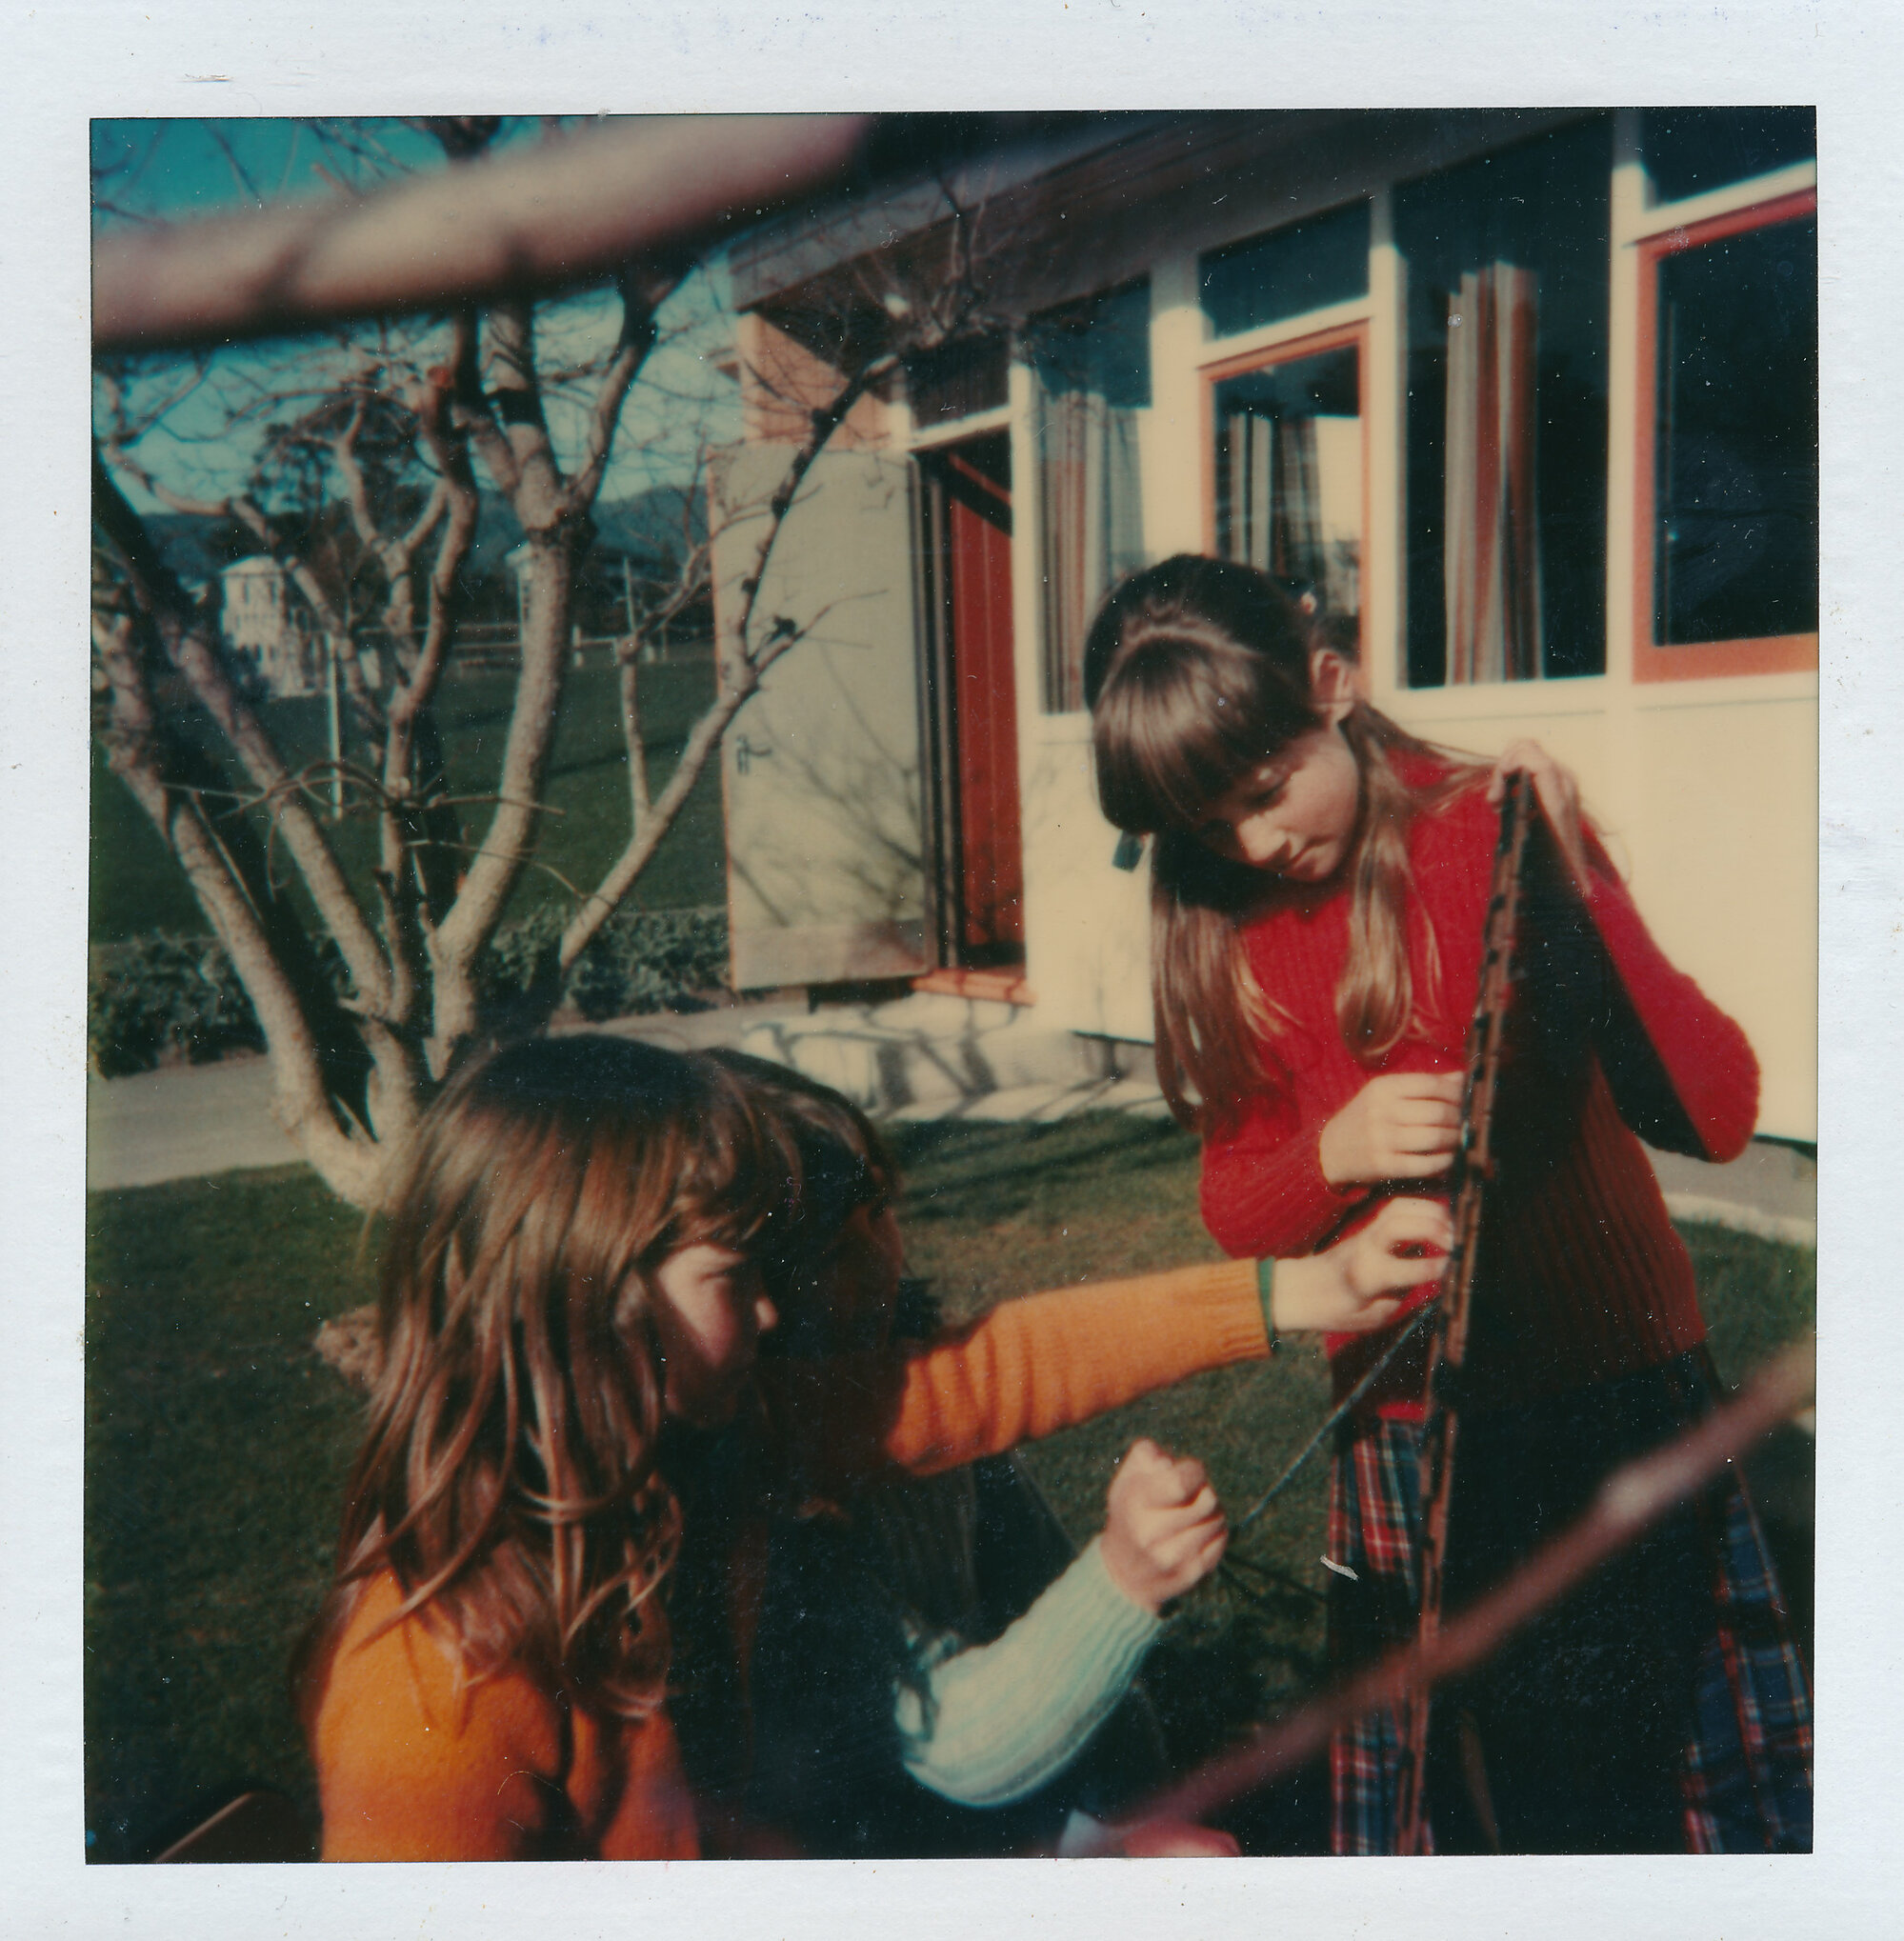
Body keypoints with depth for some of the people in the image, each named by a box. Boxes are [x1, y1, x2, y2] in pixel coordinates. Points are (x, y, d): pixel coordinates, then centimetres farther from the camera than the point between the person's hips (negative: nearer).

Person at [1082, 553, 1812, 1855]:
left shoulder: (1496, 837, -10)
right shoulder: (1221, 924, 1)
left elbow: (1712, 1115, -17)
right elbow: (1235, 1213, 2)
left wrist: (1579, 887, -28)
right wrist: (1334, 1152, -18)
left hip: (1618, 1401, -2)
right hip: (1401, 1431, 3)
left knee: (1680, 1771, 7)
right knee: (1447, 1784, 12)